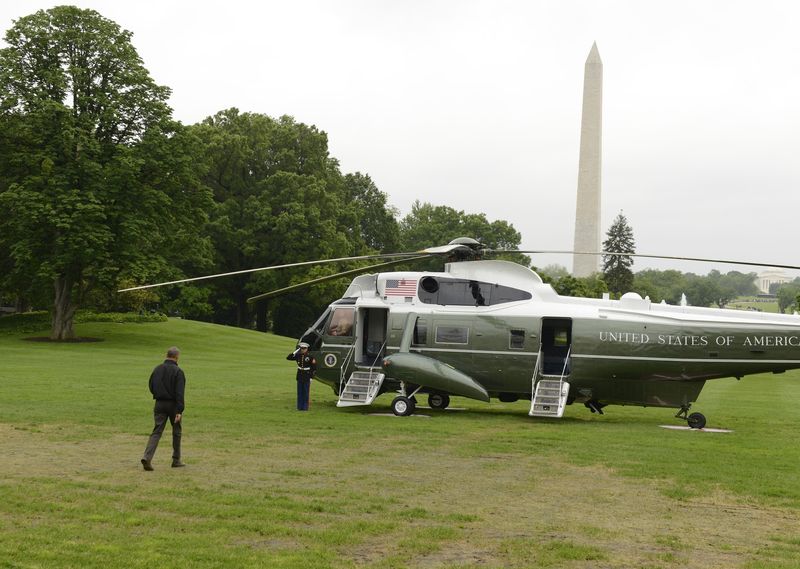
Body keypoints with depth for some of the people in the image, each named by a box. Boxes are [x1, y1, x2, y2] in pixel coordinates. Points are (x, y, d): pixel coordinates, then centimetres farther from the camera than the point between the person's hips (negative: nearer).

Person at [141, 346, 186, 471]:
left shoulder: (157, 369, 5)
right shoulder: (177, 371, -13)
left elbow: (151, 388, 12)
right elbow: (179, 393, -18)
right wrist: (179, 411, -20)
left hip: (159, 404, 4)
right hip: (173, 405, -4)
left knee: (157, 432, 2)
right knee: (177, 432, 13)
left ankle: (147, 457, -16)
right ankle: (176, 460, 19)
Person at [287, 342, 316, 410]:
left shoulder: (310, 357, -8)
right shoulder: (298, 356, 3)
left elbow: (314, 368, -6)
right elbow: (288, 358, -2)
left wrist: (311, 377, -9)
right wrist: (295, 351, -10)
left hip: (307, 377, -4)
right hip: (300, 377, 4)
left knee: (305, 392, 0)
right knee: (299, 392, 7)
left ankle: (305, 407, 7)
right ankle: (300, 407, 13)